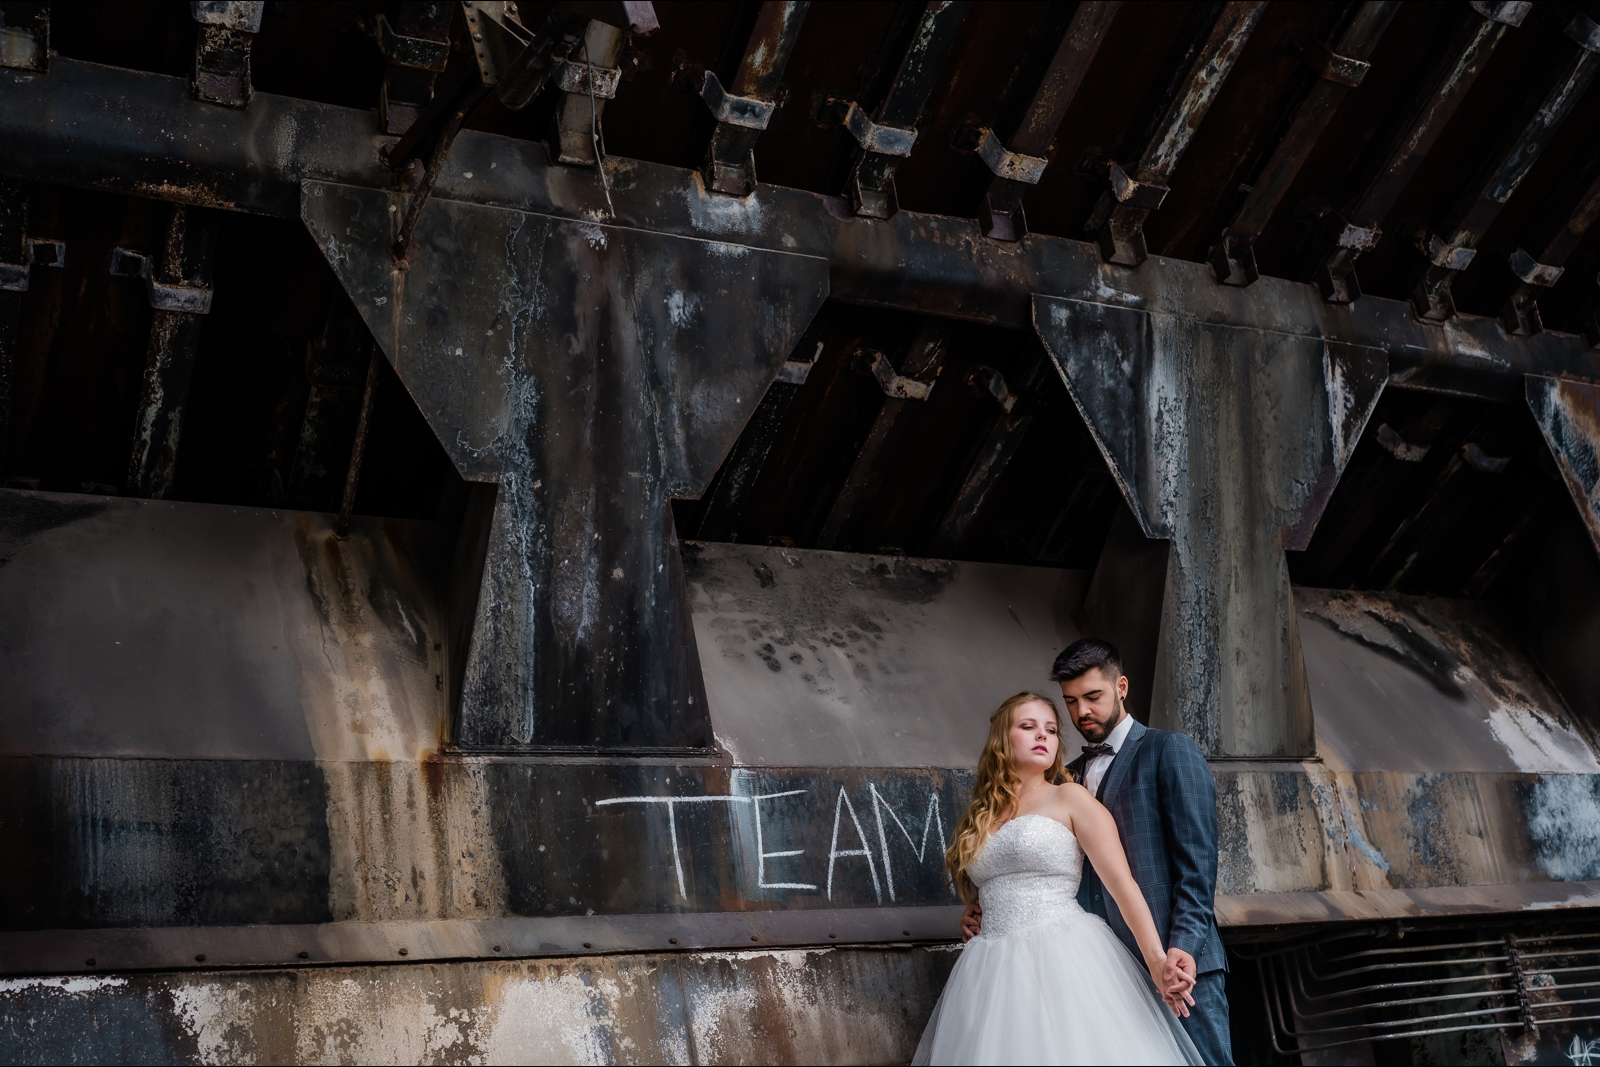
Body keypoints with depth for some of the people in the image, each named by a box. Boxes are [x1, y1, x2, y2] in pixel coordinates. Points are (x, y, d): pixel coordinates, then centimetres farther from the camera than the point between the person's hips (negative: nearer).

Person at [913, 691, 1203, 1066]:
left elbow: (1122, 883, -7)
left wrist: (1156, 960, -18)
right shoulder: (981, 817, 17)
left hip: (1066, 961, -4)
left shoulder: (1070, 798, 3)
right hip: (997, 975, 4)